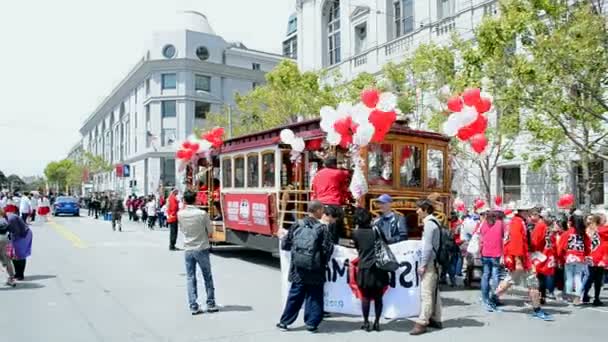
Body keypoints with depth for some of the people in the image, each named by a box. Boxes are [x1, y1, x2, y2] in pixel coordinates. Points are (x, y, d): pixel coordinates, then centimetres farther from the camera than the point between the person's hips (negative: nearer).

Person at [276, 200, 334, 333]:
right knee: (314, 296, 11)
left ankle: (284, 322, 21)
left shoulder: (297, 225, 0)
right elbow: (328, 249, -11)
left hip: (298, 269, 3)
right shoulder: (322, 228, -8)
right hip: (315, 270, -3)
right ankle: (312, 323, 15)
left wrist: (282, 238, 28)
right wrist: (323, 262, 7)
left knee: (295, 295, 14)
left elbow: (286, 245, 5)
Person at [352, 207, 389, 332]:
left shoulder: (356, 233, -3)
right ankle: (377, 323, 14)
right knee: (378, 297, 9)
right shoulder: (376, 230, -1)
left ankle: (366, 323, 11)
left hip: (364, 268, -1)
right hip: (378, 267, 1)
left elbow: (357, 248, 9)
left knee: (366, 297, 7)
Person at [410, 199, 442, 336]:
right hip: (434, 262, 10)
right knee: (434, 292, 14)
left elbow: (428, 246, -20)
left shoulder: (429, 223, -15)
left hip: (430, 263, -10)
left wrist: (423, 264, -17)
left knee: (426, 293, -10)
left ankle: (422, 323, -10)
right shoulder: (434, 222, 15)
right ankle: (435, 320, 22)